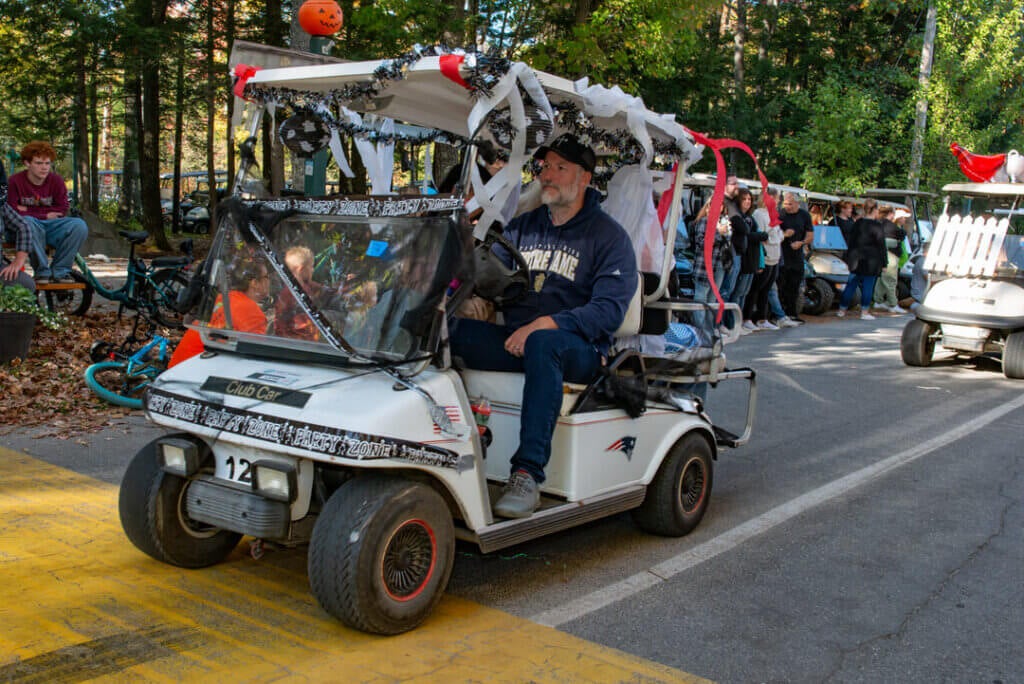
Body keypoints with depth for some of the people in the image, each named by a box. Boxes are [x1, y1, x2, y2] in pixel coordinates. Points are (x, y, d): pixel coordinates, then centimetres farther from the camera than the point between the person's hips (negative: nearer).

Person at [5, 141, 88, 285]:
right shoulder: (15, 181, -6)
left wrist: (28, 211, -8)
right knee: (28, 222, -40)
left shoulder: (56, 180, 2)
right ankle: (42, 271, -24)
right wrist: (45, 215, -11)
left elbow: (62, 210, -2)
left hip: (50, 226, 3)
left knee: (79, 225, -24)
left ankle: (60, 271, -12)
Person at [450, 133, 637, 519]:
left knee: (544, 343, -40)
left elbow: (610, 309, -10)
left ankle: (528, 473, -40)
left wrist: (546, 324, -23)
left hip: (579, 348, -4)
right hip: (515, 340, 5)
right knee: (445, 328, -21)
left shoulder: (608, 237, 3)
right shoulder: (522, 226, 20)